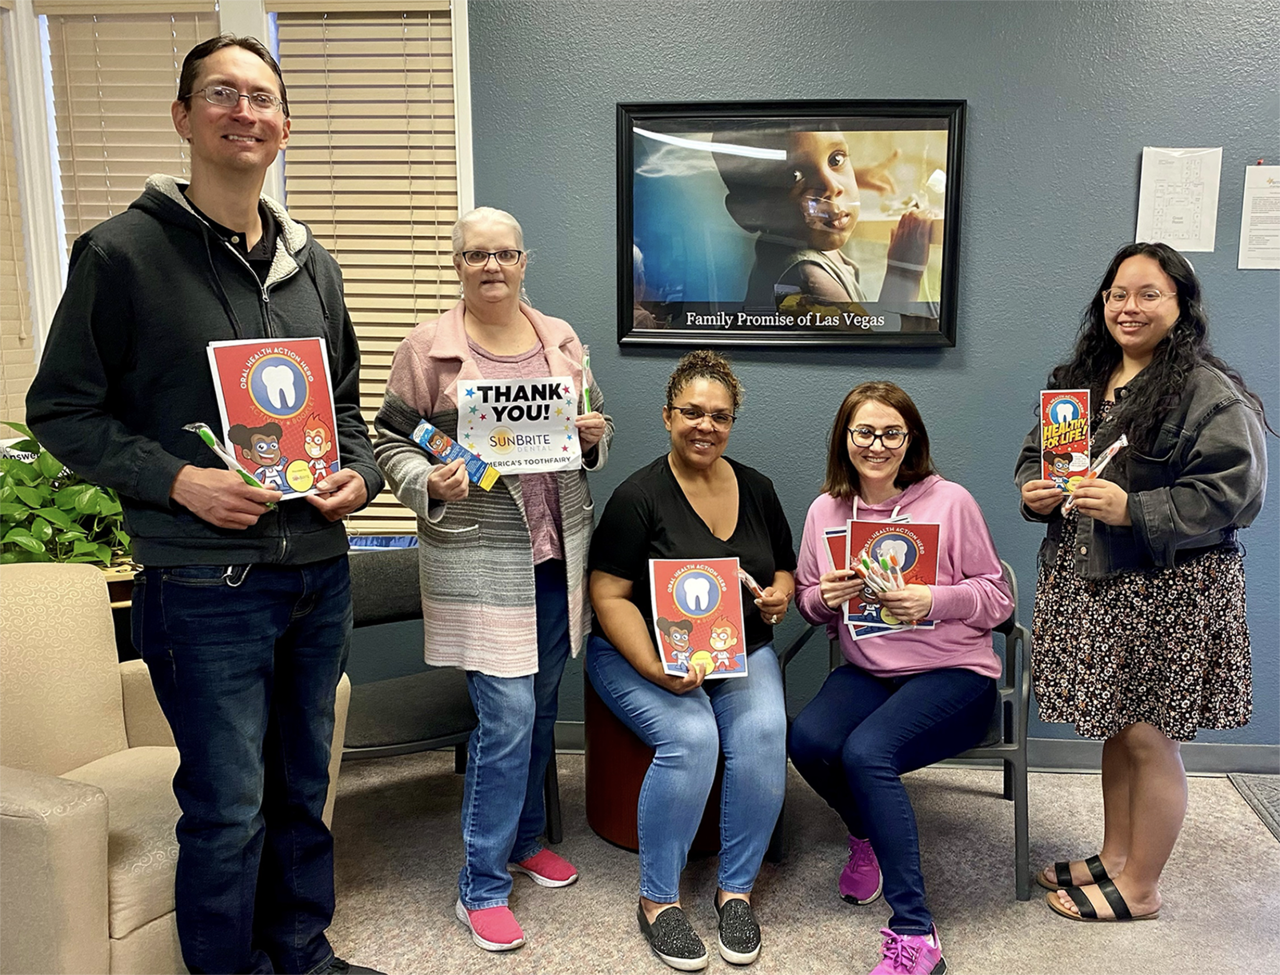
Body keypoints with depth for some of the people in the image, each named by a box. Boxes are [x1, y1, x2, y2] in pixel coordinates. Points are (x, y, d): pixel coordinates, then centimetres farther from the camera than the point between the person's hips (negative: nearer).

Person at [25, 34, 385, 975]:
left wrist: (359, 473, -2)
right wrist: (176, 480, -18)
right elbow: (62, 410, -5)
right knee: (229, 808, 4)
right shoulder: (122, 252, -6)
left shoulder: (312, 264, 11)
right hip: (203, 582, -5)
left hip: (320, 573, 6)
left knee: (304, 788, 19)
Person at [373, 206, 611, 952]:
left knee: (542, 705, 16)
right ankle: (482, 886, 11)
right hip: (478, 558, -5)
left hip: (559, 550, 5)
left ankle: (526, 837, 37)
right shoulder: (427, 348, -5)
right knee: (507, 714, -6)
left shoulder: (561, 339, 8)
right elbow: (393, 443, -2)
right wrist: (431, 484, -20)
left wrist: (595, 437, -7)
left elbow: (599, 430, 16)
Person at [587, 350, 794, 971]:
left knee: (764, 733, -24)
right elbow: (609, 597, -12)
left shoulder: (756, 489, 7)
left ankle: (736, 890, -5)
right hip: (642, 653, -4)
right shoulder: (639, 495, -9)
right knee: (690, 737, -30)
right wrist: (659, 672, -23)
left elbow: (786, 569, 20)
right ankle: (657, 899, -9)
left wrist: (780, 595, -4)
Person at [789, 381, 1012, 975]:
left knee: (866, 751, -30)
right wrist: (825, 598, -10)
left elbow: (997, 597, -3)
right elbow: (807, 601, 14)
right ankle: (869, 837, 12)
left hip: (953, 672, -4)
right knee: (808, 740, -25)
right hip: (867, 672, 4)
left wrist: (934, 601, -21)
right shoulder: (826, 510, 5)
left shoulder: (950, 502, -7)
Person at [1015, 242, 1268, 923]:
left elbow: (1233, 491, -17)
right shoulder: (1080, 379, 12)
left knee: (1148, 737, 4)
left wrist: (1133, 510, -24)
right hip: (1088, 585, 7)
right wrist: (1035, 492, -4)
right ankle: (1114, 858, 34)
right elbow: (1036, 452, 18)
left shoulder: (1209, 393, -11)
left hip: (1168, 592, -6)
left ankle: (1140, 887, 20)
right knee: (1117, 728, 18)